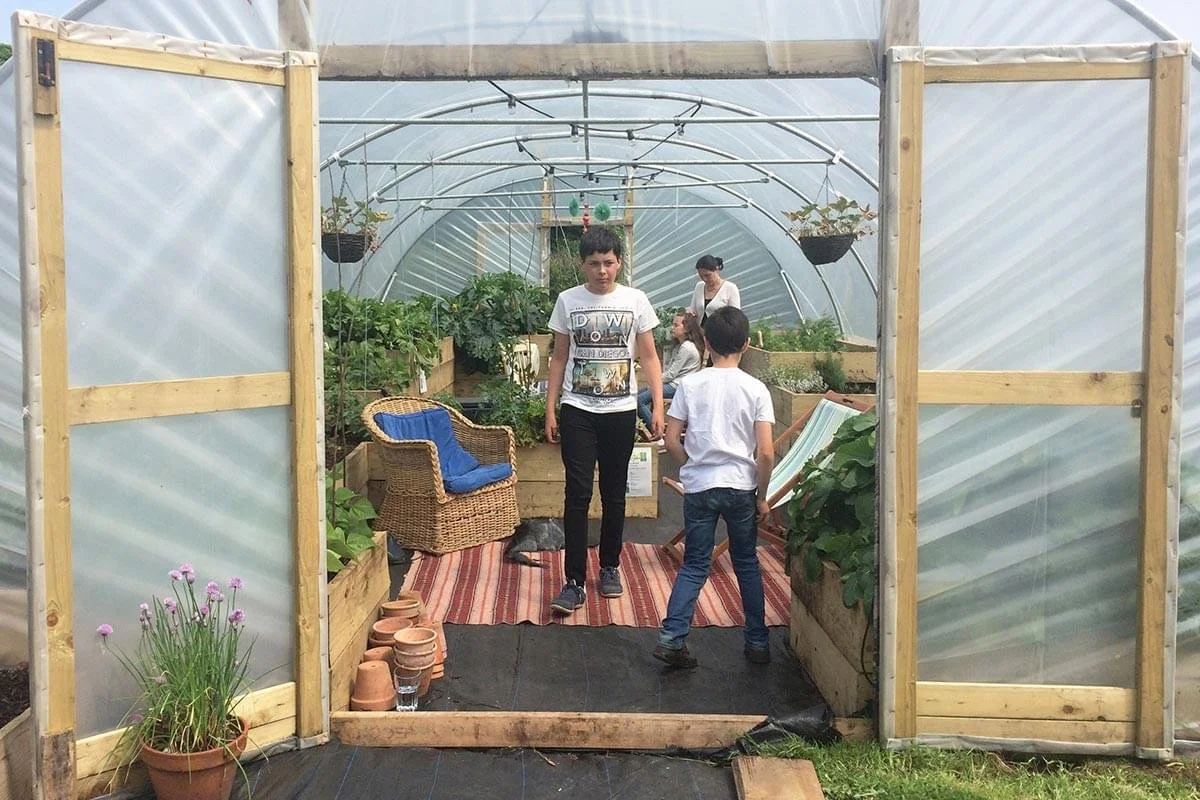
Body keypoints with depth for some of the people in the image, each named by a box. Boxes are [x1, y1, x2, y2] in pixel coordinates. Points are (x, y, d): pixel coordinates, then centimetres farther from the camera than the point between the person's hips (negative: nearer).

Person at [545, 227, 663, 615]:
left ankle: (610, 568, 27)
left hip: (621, 412, 1)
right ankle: (574, 582, -2)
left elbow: (649, 357, 4)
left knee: (614, 493, 10)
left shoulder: (635, 300, 0)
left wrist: (658, 406, -4)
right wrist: (550, 410, 2)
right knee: (577, 493, -6)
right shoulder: (568, 301, 1)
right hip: (577, 411, -1)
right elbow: (559, 358, 6)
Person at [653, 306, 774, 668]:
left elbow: (672, 441, -3)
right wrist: (762, 496, 2)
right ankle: (757, 642, 22)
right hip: (741, 486, 0)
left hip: (699, 488, 0)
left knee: (694, 565, 10)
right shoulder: (755, 389, -5)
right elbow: (765, 452, -8)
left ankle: (672, 636, -2)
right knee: (747, 563, 15)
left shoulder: (690, 384, -2)